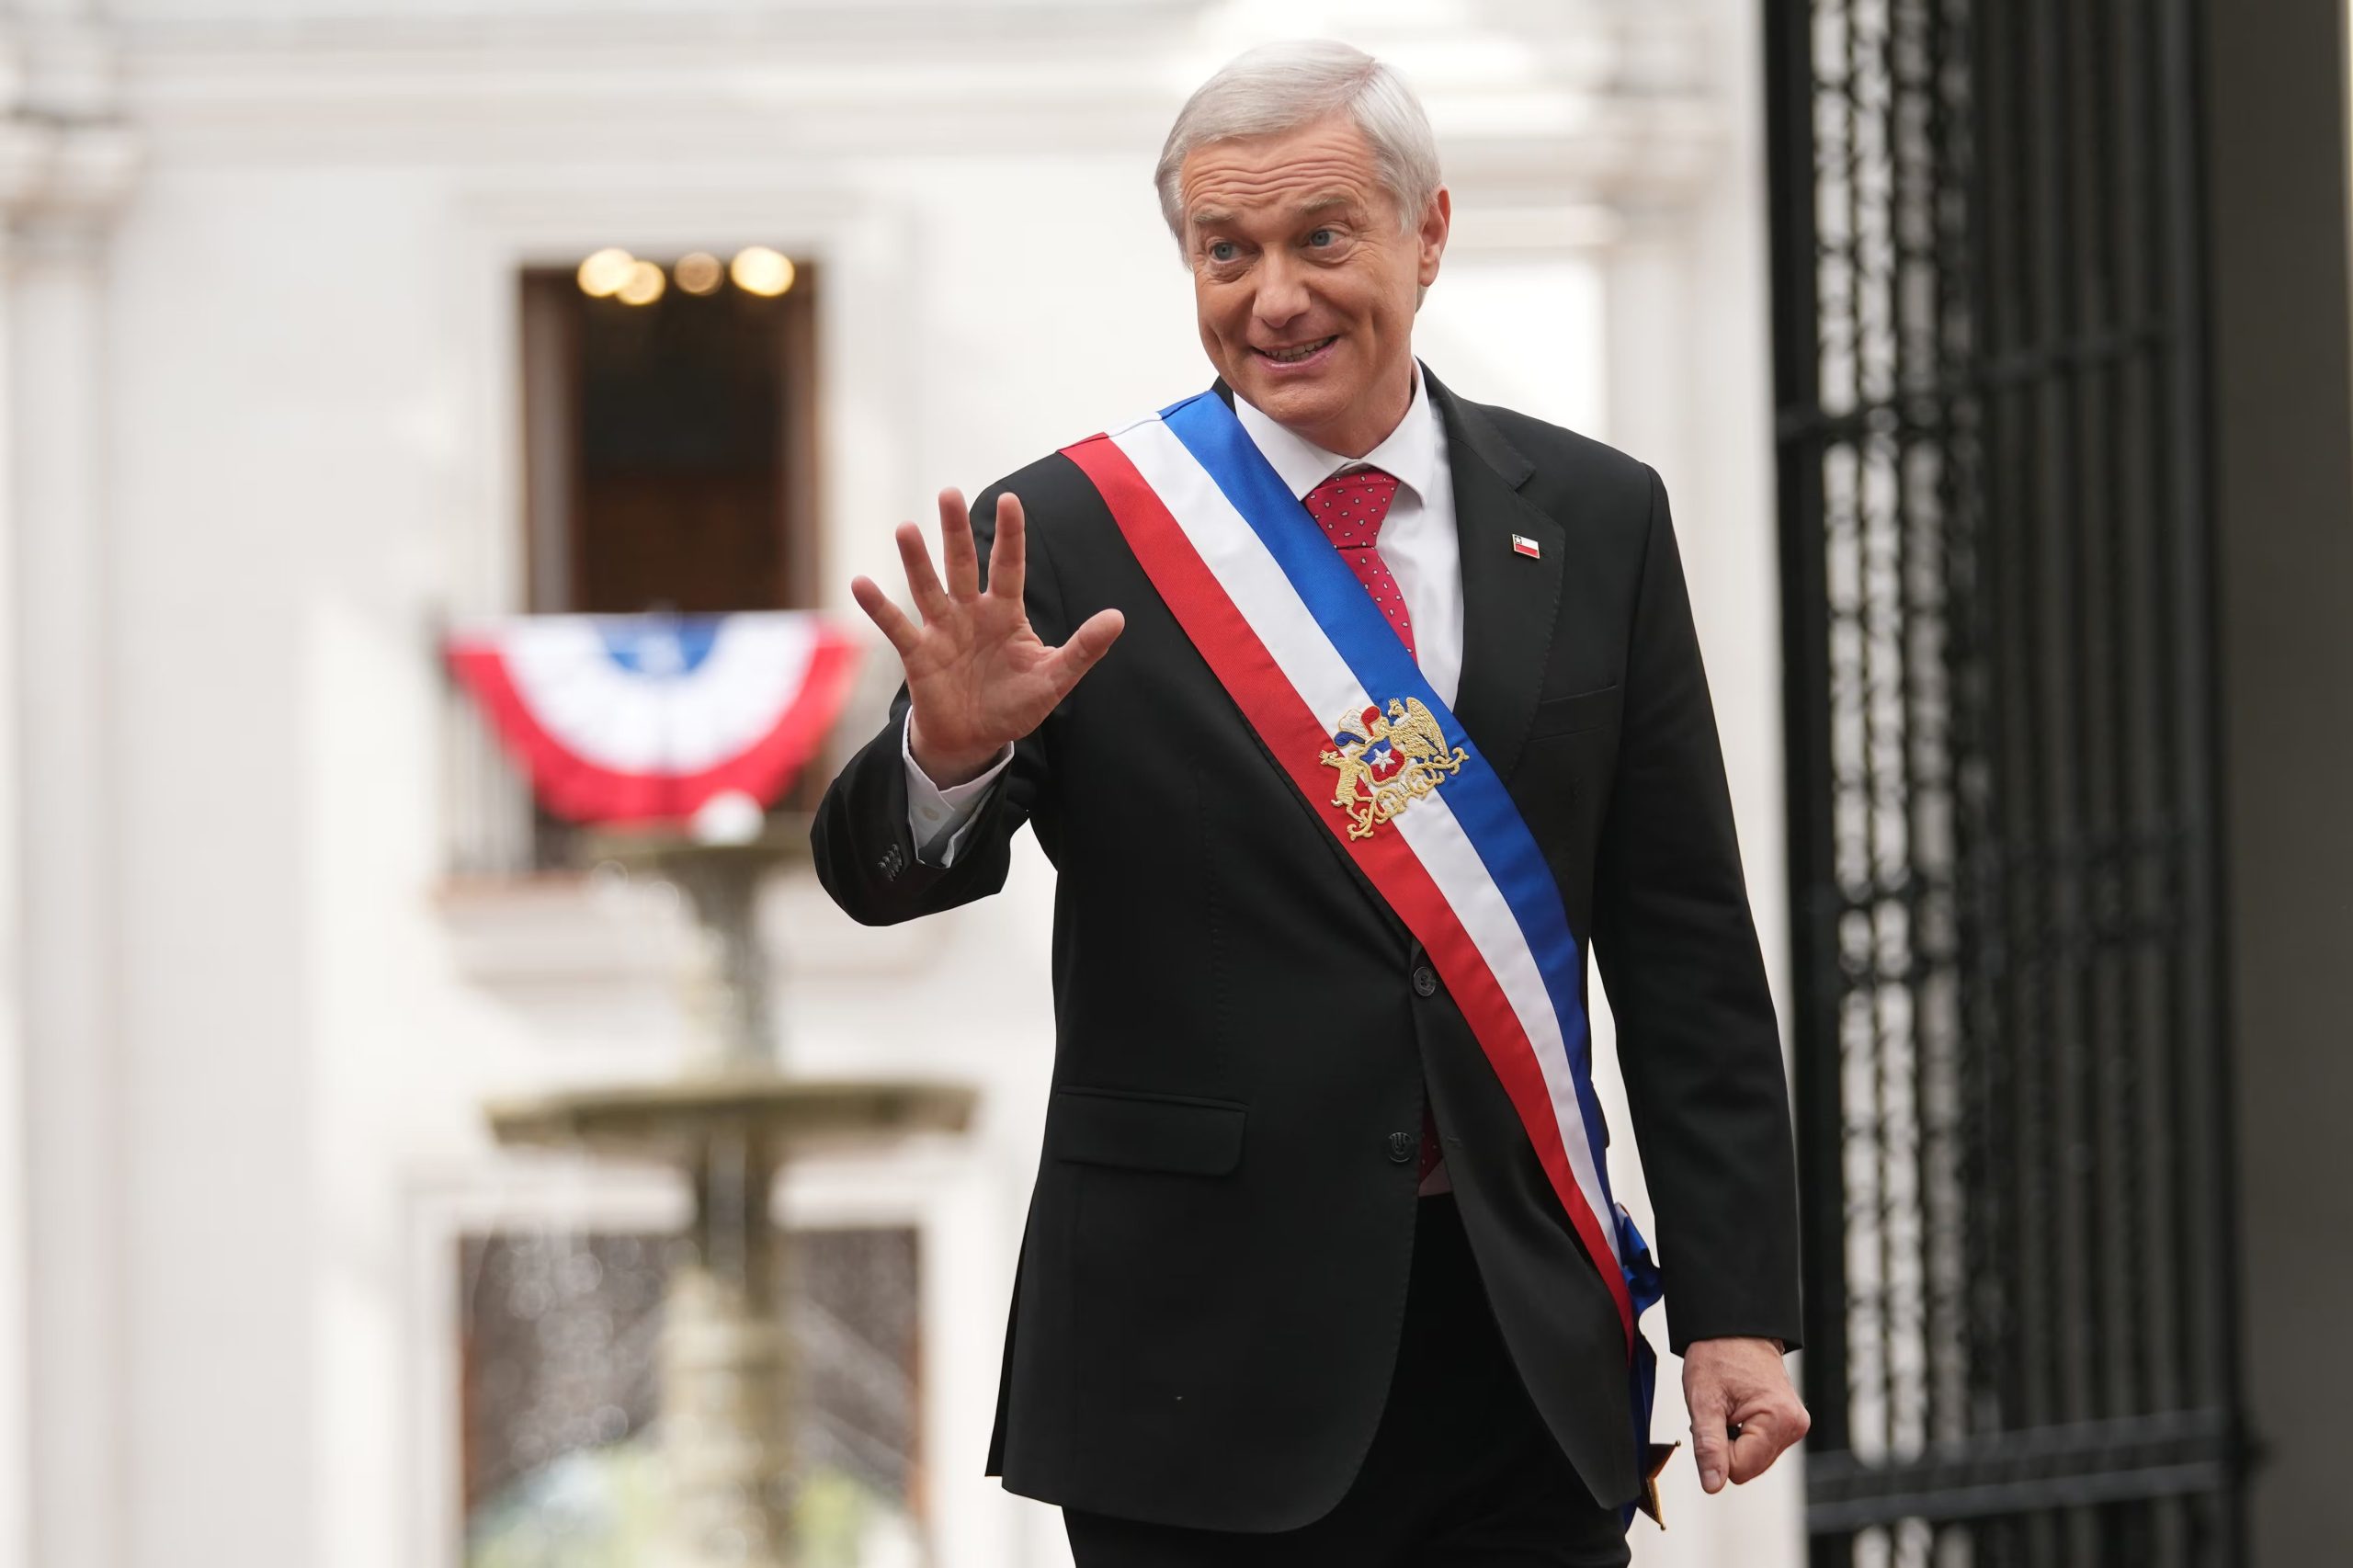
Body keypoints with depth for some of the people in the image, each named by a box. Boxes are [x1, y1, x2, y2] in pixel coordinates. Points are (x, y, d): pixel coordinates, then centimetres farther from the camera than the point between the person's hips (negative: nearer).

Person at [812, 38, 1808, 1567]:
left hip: (1531, 1352, 2)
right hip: (1205, 1369, -2)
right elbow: (886, 873, -7)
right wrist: (953, 751, -30)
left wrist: (1737, 1306, 3)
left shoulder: (1594, 520, 7)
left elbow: (1686, 950, 7)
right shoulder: (1072, 536, -1)